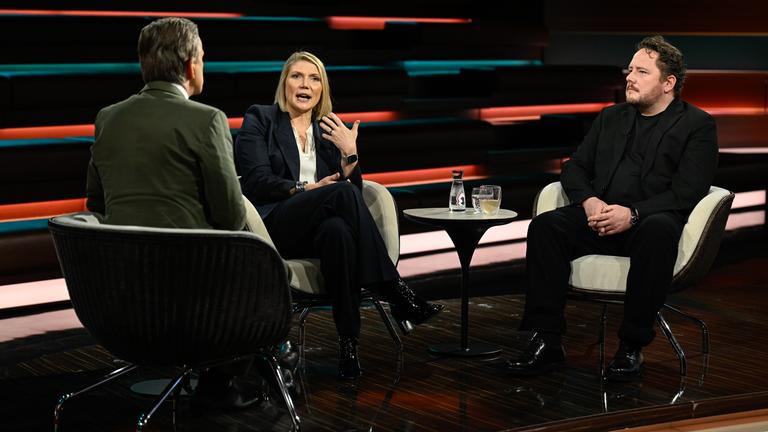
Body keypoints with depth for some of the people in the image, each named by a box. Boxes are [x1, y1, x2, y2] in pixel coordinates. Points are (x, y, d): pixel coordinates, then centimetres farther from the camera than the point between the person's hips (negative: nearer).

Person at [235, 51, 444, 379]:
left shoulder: (331, 132, 21)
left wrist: (349, 153, -6)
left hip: (319, 227, 3)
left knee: (338, 230, -38)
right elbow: (257, 180, -4)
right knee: (341, 193, -33)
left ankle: (349, 341, -39)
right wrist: (305, 189, -14)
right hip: (273, 226, -3)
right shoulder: (259, 120, 10)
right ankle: (398, 297, -34)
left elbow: (354, 188, 11)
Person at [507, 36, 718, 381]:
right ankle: (546, 342, -24)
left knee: (657, 230, -40)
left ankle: (632, 346, -30)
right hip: (599, 218, 5)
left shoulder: (697, 126, 4)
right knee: (545, 225, -24)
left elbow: (686, 194, -8)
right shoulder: (611, 117, 22)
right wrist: (588, 202, -6)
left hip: (651, 221, -4)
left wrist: (632, 214, -21)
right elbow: (574, 168, 17)